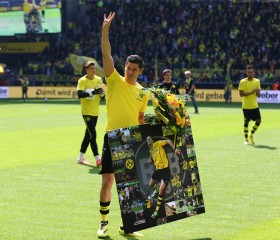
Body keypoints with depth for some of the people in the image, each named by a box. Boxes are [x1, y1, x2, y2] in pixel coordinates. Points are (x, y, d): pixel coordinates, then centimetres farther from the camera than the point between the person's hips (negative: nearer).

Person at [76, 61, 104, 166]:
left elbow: (102, 94, 15)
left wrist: (102, 92, -9)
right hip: (87, 112, -7)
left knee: (88, 135, 13)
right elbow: (79, 94, -23)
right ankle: (97, 159, -14)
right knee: (92, 135, -13)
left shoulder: (99, 79, 8)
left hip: (95, 112, 7)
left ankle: (81, 158, 24)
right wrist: (93, 92, -32)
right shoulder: (82, 80, -10)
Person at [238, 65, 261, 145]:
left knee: (259, 120, -2)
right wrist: (251, 92, -22)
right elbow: (241, 94, -13)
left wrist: (257, 92, -17)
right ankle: (246, 139, 14)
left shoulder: (257, 81, 5)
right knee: (246, 122, 2)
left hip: (255, 105, 4)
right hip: (246, 106, -4)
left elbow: (258, 95, 7)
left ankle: (251, 135, 19)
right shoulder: (243, 82, -7)